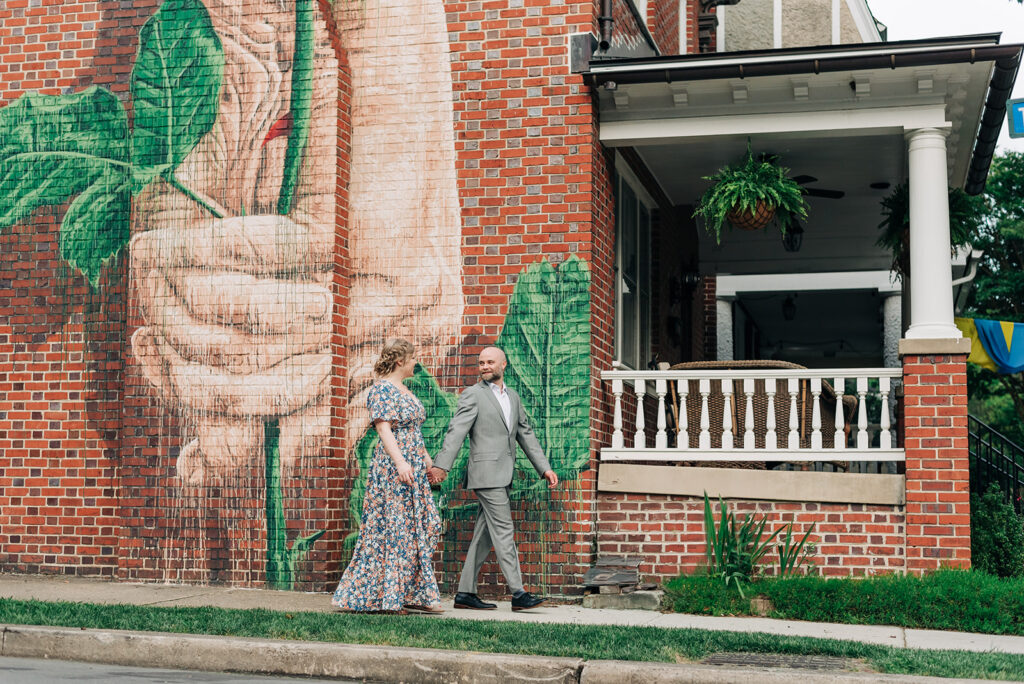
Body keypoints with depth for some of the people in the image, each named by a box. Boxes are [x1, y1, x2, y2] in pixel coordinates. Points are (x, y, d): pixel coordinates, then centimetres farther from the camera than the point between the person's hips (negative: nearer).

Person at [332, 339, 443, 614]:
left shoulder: (404, 391, 18)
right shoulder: (382, 390, -10)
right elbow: (384, 428, -20)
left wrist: (428, 460, 20)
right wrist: (400, 462, -29)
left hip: (412, 470, 10)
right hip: (391, 468, -10)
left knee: (420, 528, 7)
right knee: (391, 528, -7)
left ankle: (412, 595, 11)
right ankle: (386, 597, -1)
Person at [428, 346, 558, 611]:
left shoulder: (512, 397, 19)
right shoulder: (473, 395, -3)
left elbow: (526, 434, 22)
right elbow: (456, 431, -13)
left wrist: (545, 468, 16)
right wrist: (441, 465, -25)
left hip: (502, 477, 7)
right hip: (486, 474, -7)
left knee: (484, 536, 8)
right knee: (503, 532, -9)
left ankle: (465, 593, 12)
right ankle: (518, 593, -8)